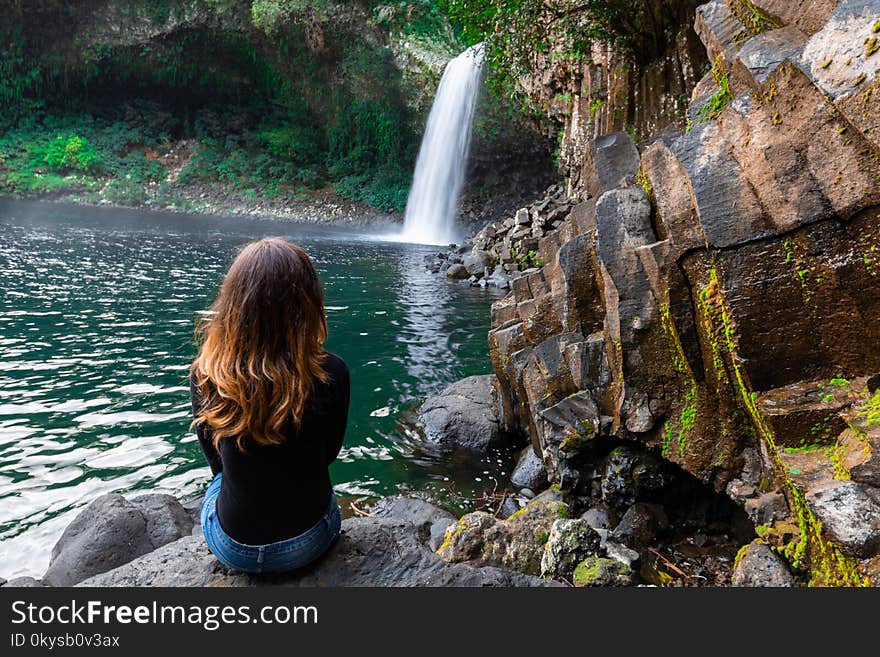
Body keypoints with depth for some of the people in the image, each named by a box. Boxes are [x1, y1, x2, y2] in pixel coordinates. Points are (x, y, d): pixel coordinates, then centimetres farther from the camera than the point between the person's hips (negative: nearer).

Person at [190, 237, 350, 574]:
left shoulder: (205, 374, -19)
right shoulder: (331, 374, -23)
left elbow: (215, 460, -1)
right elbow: (328, 454, -4)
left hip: (231, 547, 1)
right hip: (306, 544, 0)